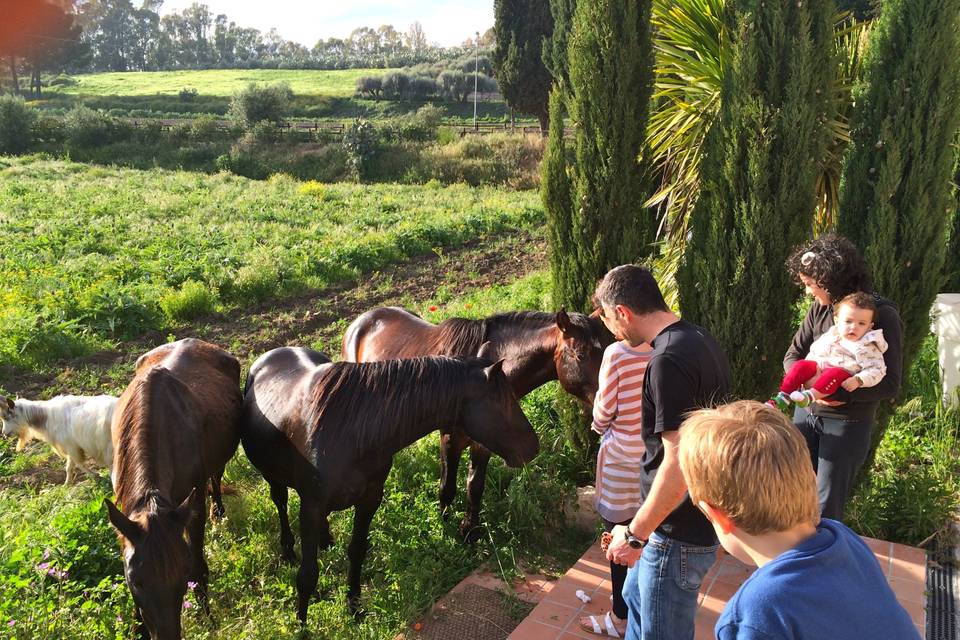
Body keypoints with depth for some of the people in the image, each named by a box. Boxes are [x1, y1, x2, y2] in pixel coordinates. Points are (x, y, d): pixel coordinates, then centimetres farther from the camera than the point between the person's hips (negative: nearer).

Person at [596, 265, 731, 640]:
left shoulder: (669, 362, -27)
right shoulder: (701, 341, 4)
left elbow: (679, 464, -29)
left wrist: (635, 534, -19)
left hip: (679, 533, -9)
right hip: (696, 518, 9)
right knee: (636, 597, 28)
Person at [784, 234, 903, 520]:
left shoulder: (884, 316, -13)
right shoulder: (820, 308, 0)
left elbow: (889, 386, -14)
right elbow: (792, 355, 5)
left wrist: (836, 392, -22)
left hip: (848, 423, -5)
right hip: (807, 411, 5)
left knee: (826, 508, 3)